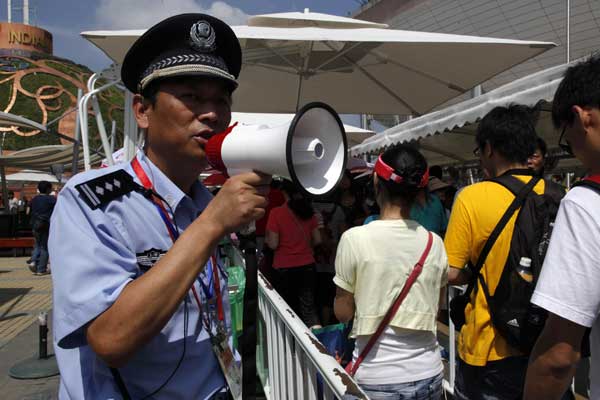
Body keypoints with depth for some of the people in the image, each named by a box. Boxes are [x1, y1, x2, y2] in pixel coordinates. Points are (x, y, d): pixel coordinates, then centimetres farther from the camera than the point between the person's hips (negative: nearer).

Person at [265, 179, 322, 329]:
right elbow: (317, 240, 6)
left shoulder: (276, 213, -12)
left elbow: (273, 244, -12)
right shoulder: (308, 211, 0)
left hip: (284, 267, -3)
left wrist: (266, 239, 8)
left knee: (288, 306, 14)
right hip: (307, 266, 3)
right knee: (308, 305, 7)